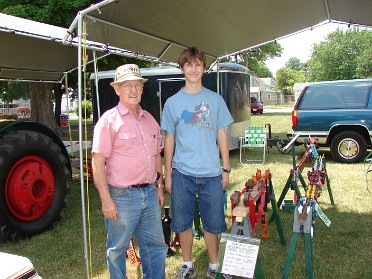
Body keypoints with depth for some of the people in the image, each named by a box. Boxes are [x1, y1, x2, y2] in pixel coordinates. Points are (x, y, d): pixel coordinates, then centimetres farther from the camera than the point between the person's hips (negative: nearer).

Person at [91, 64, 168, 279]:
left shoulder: (149, 119, 10)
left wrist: (159, 186, 15)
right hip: (122, 196, -6)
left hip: (150, 193, 6)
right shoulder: (109, 120, -10)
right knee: (117, 248, 11)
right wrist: (106, 200, -17)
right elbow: (98, 162, -14)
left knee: (156, 245, 17)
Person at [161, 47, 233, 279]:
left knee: (213, 223, 9)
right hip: (182, 173, 0)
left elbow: (222, 135, 7)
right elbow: (169, 140, 6)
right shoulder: (173, 102, 4)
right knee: (183, 223, 9)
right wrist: (167, 175, 4)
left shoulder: (215, 99, 4)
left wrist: (226, 168, 4)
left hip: (211, 173, 0)